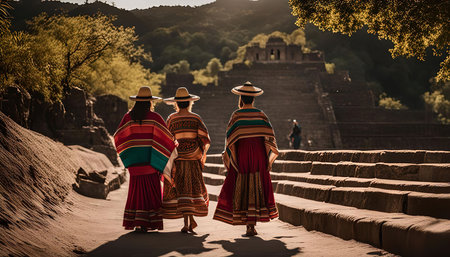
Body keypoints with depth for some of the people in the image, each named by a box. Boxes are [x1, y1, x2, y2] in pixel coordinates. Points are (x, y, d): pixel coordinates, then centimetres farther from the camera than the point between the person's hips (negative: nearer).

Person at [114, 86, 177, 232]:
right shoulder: (154, 117, -7)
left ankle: (134, 222, 8)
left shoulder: (129, 117, 1)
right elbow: (166, 137, -10)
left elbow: (118, 136, 3)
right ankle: (150, 222, -2)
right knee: (151, 190, 3)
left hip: (134, 158, 3)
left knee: (137, 189, 11)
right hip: (150, 158, -3)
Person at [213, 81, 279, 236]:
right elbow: (270, 137, 0)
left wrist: (227, 157, 4)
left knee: (240, 190, 5)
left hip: (241, 155, -2)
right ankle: (252, 225, 3)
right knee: (257, 189, 7)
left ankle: (248, 224, -3)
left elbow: (230, 139, -7)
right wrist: (268, 159, 9)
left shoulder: (236, 116, -6)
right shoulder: (261, 115, 2)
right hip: (259, 156, 2)